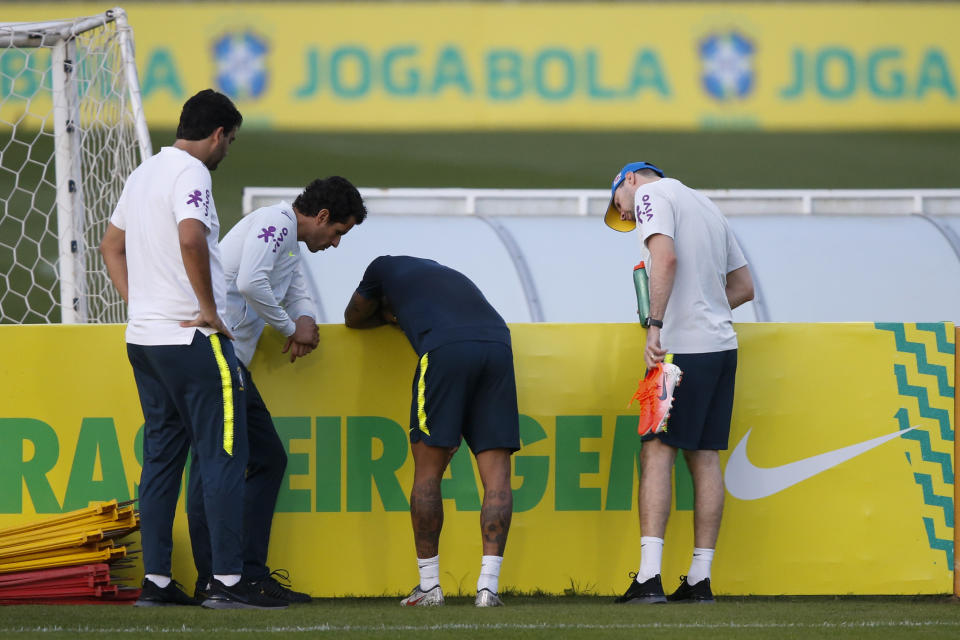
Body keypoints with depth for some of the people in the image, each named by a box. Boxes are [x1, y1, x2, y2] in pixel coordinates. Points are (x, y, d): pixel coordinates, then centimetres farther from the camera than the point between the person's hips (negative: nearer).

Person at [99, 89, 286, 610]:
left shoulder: (144, 172, 16)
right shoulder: (190, 173, -13)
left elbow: (111, 245, 25)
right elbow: (191, 238, -30)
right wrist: (209, 308, -19)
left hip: (143, 335, 9)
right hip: (190, 336, -9)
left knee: (161, 455, 11)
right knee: (224, 453, -6)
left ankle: (155, 581, 11)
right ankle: (226, 581, -9)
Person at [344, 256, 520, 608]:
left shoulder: (386, 267, 30)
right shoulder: (449, 275, 41)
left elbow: (354, 319, 43)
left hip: (445, 348, -4)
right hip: (498, 345, 4)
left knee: (427, 472, 7)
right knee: (497, 475, 2)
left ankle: (429, 587, 10)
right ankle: (488, 587, -5)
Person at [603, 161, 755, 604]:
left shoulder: (650, 193, 0)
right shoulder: (707, 207, 24)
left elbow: (666, 258, -18)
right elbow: (744, 287, 26)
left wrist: (655, 326, -20)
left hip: (682, 349, -8)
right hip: (722, 345, 8)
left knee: (657, 451, -9)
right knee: (704, 456, 8)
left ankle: (649, 578, -18)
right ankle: (699, 580, 7)